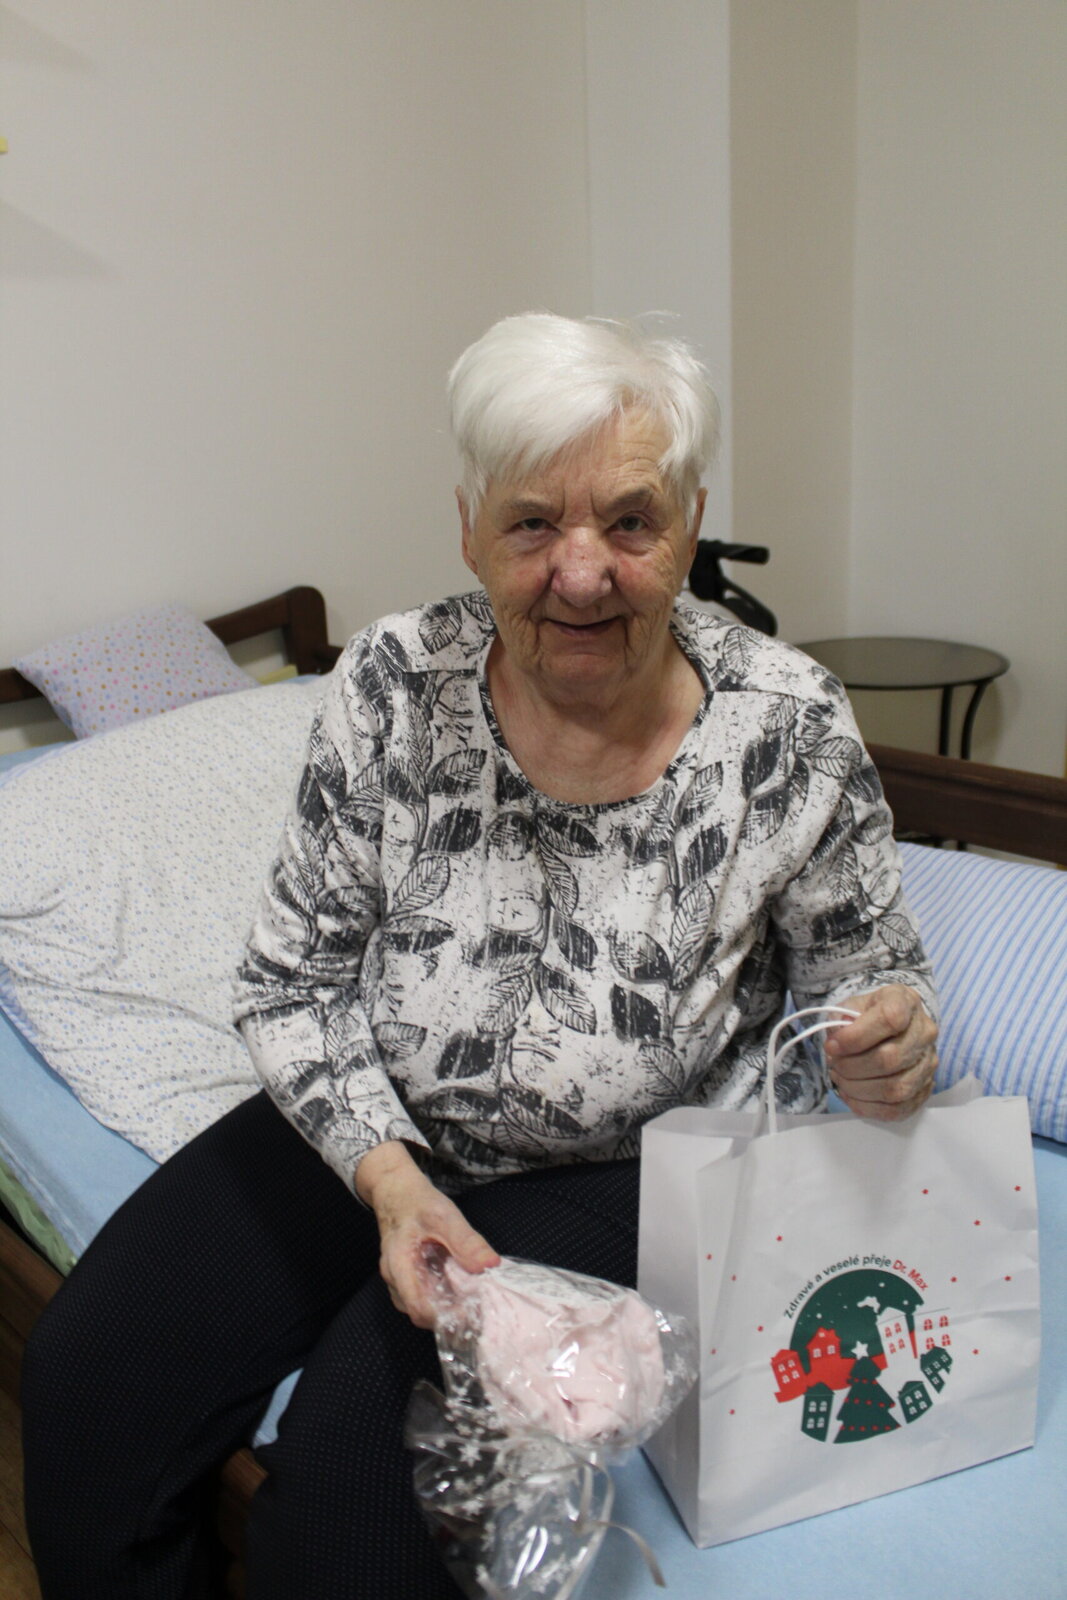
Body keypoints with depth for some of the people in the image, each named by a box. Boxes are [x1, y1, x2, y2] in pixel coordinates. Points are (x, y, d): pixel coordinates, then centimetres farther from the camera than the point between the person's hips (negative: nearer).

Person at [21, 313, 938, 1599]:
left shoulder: (789, 732, -17)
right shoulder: (392, 685, -14)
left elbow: (866, 974, 0)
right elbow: (290, 978, -6)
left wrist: (889, 1041, -24)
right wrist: (387, 1171, -21)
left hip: (618, 1173, -2)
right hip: (369, 1129, 3)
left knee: (354, 1448, -21)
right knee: (88, 1374, -8)